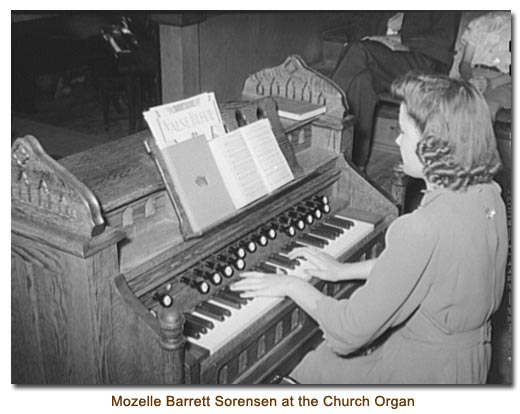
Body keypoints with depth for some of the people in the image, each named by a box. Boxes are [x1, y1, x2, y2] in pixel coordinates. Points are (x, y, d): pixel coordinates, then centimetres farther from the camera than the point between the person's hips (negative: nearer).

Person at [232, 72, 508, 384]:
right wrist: (344, 270, 10)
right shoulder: (489, 196, -7)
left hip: (424, 375, -8)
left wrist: (292, 285, -15)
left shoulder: (421, 229, -37)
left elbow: (351, 333, -30)